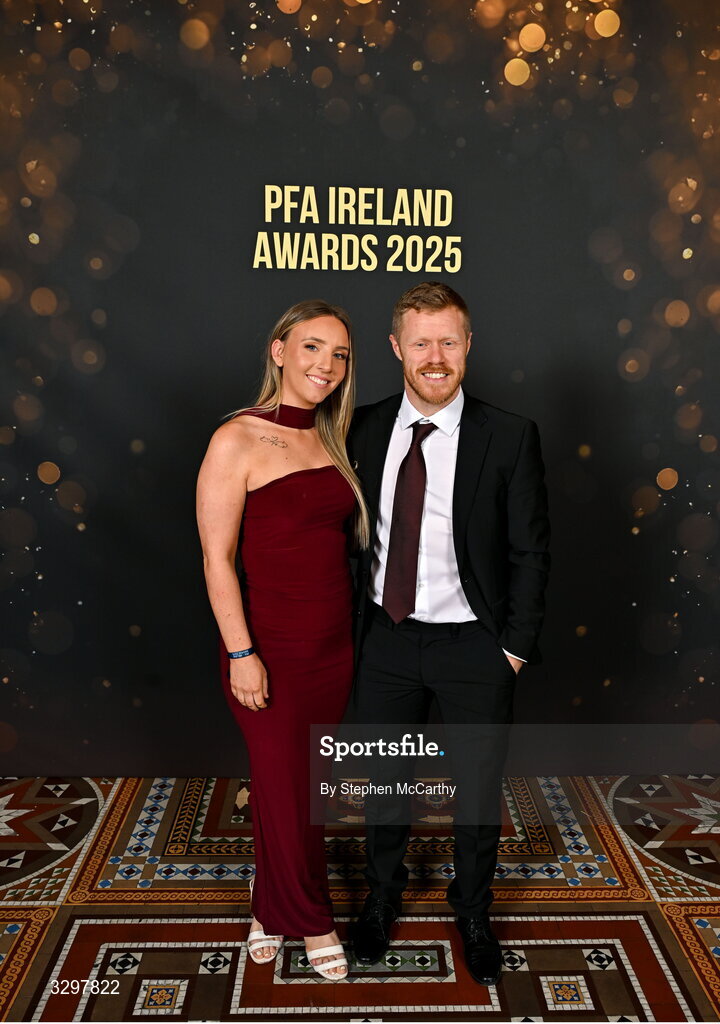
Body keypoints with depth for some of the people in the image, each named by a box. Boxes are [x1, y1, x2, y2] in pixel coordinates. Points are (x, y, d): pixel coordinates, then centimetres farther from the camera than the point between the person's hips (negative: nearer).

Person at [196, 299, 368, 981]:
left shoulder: (330, 440, 7)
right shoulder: (236, 440, -13)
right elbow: (216, 558, -13)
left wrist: (358, 632, 10)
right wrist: (240, 654, -15)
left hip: (334, 643, 6)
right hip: (271, 645, -6)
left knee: (307, 782, 18)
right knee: (283, 785, 10)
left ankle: (272, 909, 42)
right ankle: (311, 920, 34)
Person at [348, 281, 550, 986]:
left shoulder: (510, 437, -11)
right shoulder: (364, 429, -2)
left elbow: (530, 552, -6)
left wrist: (516, 647, -8)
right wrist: (349, 627, 2)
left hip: (473, 644, -2)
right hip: (386, 637, 3)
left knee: (479, 789, 16)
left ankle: (473, 912, 44)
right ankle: (382, 896, 48)